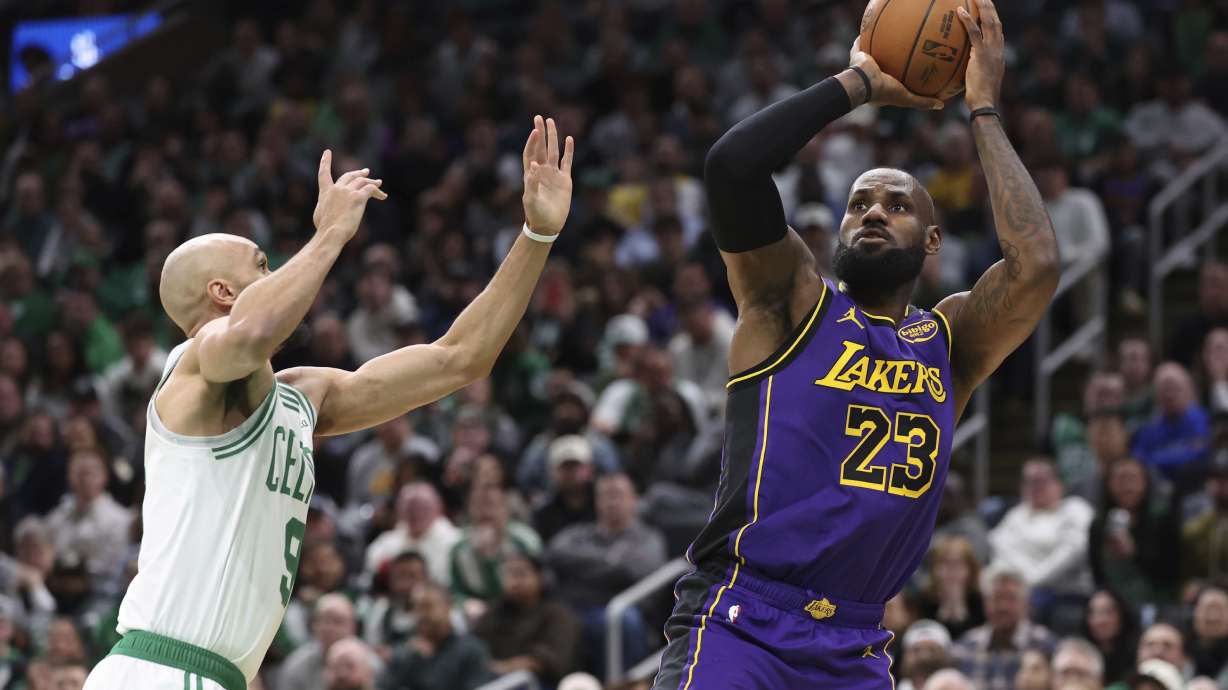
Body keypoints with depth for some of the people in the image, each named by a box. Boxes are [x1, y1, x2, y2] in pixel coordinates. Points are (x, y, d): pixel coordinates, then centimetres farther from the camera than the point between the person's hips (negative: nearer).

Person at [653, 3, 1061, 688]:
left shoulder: (950, 344, 13)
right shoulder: (794, 302, 3)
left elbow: (1036, 265, -7)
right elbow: (733, 163, -13)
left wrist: (985, 111, 1)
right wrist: (859, 83, -4)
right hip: (738, 625, -4)